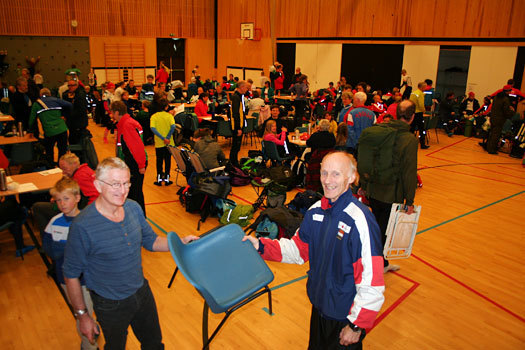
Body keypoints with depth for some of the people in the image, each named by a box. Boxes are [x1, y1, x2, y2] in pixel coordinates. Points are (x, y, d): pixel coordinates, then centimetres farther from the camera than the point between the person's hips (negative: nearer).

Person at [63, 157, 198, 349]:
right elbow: (71, 274, -15)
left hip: (142, 291, 5)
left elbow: (151, 241, 4)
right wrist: (82, 315, -10)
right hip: (111, 305, -4)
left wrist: (179, 242, -12)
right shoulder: (82, 226, -26)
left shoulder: (133, 207, -10)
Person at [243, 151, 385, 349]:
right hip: (319, 305, 6)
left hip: (345, 317, -6)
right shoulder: (315, 211, -5)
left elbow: (372, 282, -25)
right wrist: (261, 246, -6)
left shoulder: (360, 220, -27)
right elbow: (298, 249, 7)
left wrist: (357, 326, -19)